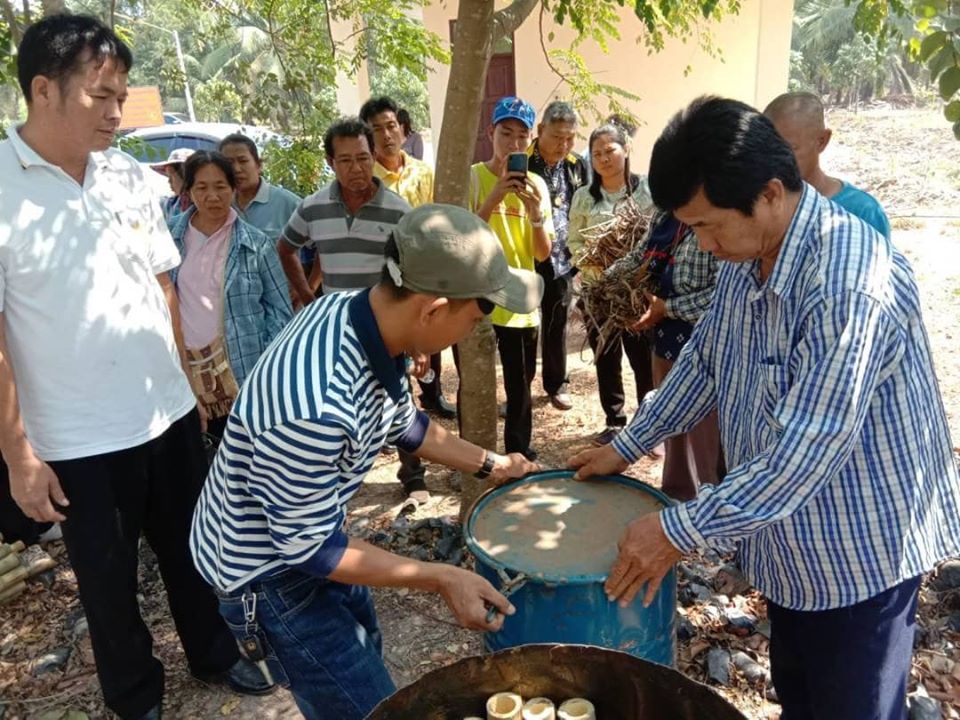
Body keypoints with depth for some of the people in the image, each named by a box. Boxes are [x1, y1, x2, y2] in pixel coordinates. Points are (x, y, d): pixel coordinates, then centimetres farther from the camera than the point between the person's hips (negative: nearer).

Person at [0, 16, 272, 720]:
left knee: (190, 551, 21)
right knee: (109, 580, 16)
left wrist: (191, 377, 11)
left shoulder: (128, 174, 1)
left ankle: (215, 654, 45)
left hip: (170, 412, 5)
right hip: (80, 440, -4)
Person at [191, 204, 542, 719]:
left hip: (306, 528, 8)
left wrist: (489, 465, 8)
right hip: (270, 569, -8)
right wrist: (440, 579, -23)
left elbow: (401, 421, 4)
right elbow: (306, 546, -27)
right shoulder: (316, 407, -41)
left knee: (361, 652, 29)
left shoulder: (357, 313, -14)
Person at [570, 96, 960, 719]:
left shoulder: (851, 282, -31)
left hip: (861, 551, -7)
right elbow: (705, 359, 10)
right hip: (791, 541, 8)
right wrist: (627, 447, 10)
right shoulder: (746, 256, -2)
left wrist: (681, 529, -27)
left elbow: (810, 449, -33)